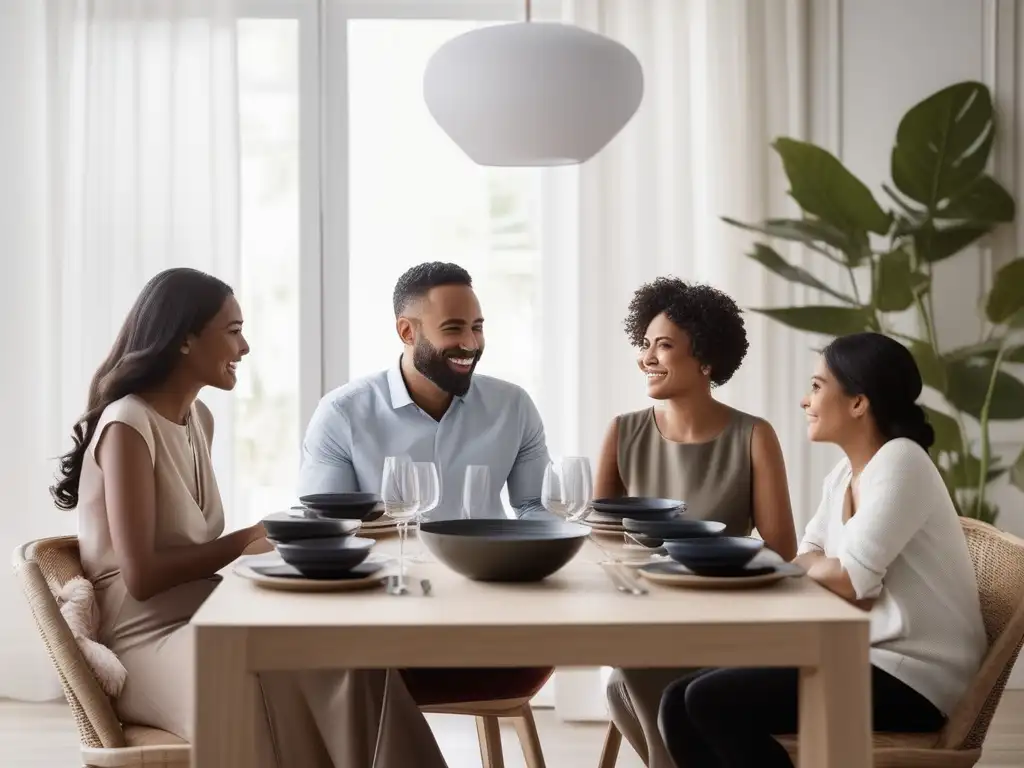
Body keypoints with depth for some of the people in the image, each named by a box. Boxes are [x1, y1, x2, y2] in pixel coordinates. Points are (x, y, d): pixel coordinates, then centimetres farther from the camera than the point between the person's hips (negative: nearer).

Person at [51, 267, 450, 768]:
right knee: (297, 681, -32)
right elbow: (141, 575, -18)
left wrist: (263, 539, -2)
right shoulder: (127, 426, -12)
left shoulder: (198, 418, 14)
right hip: (148, 643, -7)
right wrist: (246, 542, -11)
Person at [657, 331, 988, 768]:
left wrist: (811, 564, 0)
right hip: (862, 658, 9)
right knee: (679, 703, -3)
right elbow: (807, 563, 8)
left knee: (711, 701, -20)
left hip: (911, 678, -8)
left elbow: (850, 579, -21)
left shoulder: (900, 463, -15)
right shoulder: (842, 476, 13)